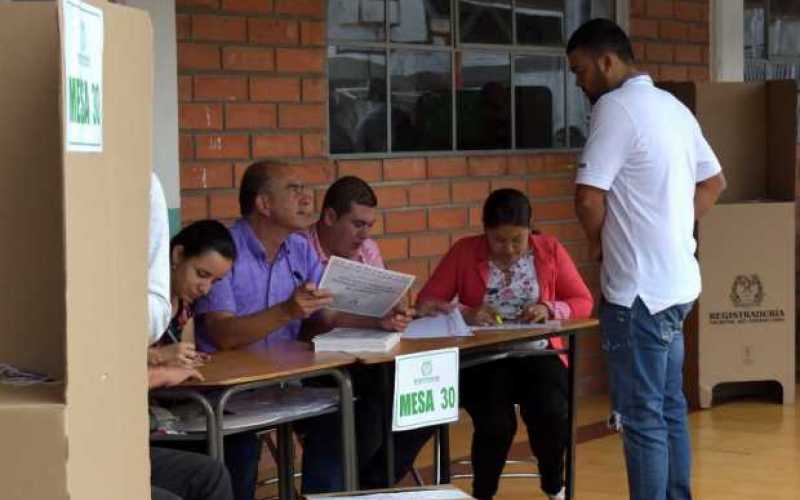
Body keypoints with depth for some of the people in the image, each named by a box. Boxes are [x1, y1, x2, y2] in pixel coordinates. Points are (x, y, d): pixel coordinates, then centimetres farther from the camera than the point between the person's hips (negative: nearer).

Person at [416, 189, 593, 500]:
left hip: (537, 354, 1)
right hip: (482, 358, -1)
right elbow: (426, 303, -3)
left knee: (551, 414, -28)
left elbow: (583, 302, 8)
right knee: (496, 422, -29)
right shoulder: (464, 252, -2)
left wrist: (549, 309, -13)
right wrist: (466, 314, -22)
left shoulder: (550, 250, 3)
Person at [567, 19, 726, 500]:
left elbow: (589, 198, -20)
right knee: (670, 408, 15)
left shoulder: (616, 107, -15)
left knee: (641, 416, -4)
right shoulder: (673, 106, 13)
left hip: (640, 288, -9)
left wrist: (598, 241, -1)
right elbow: (714, 182, 23)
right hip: (676, 282, 9)